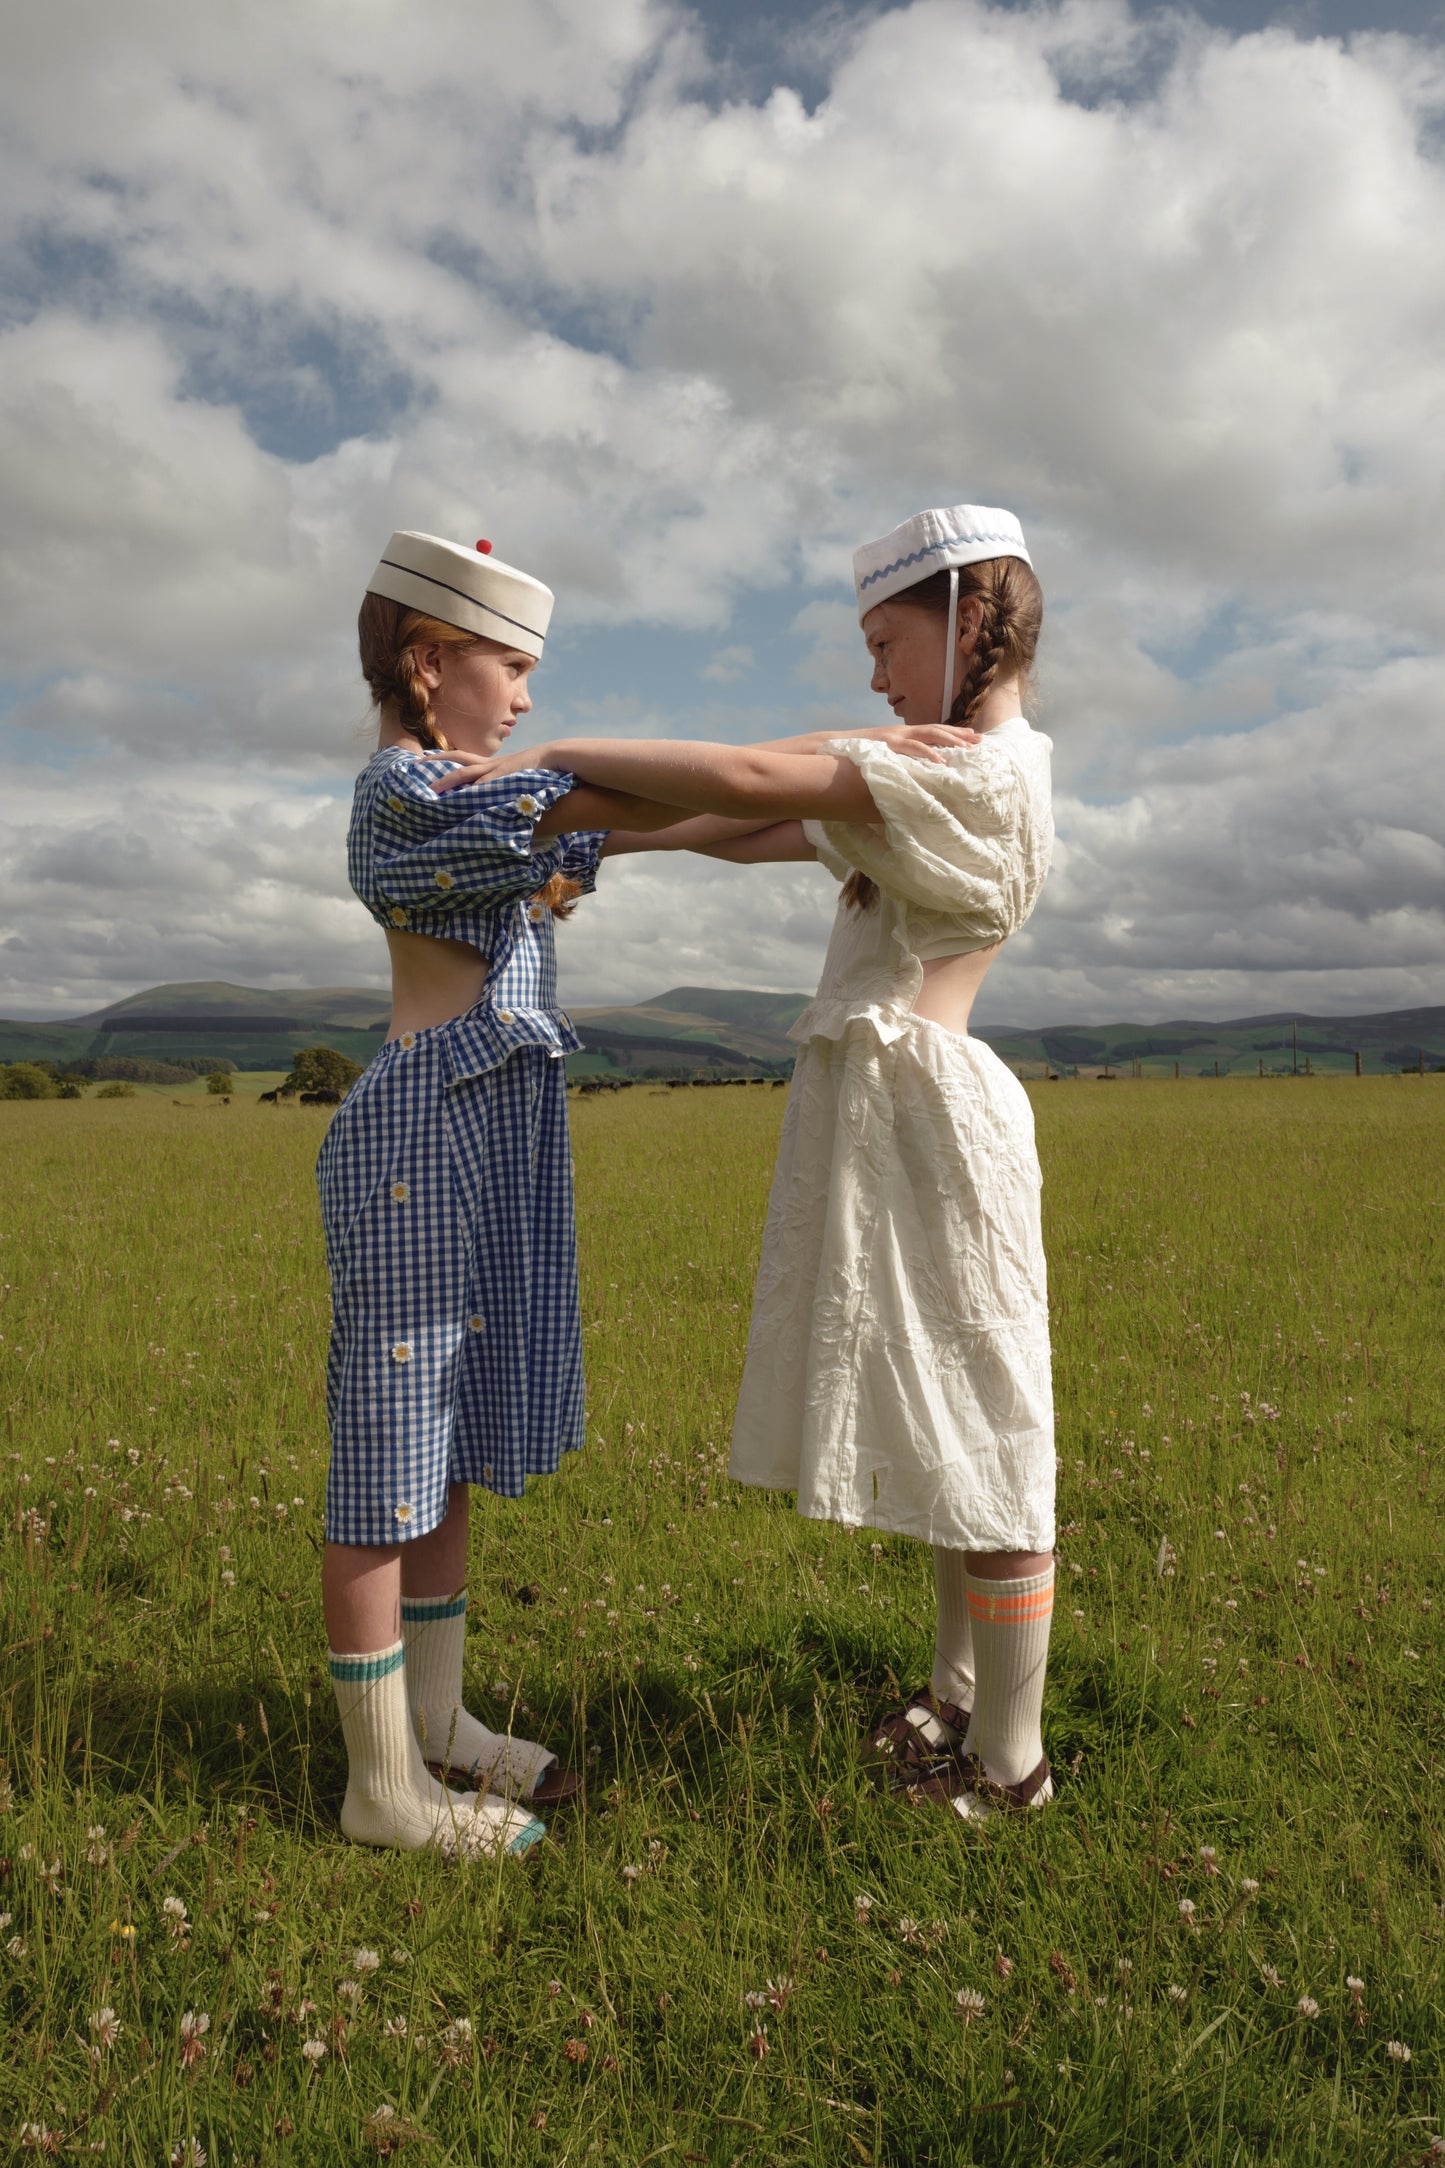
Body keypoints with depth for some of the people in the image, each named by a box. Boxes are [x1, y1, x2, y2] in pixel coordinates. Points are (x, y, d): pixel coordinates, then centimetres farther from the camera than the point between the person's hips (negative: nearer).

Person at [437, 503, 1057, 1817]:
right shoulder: (937, 774, 18)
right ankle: (962, 1693, 33)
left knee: (976, 1425, 0)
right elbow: (748, 834, 17)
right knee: (941, 1424, 17)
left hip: (921, 1104, -10)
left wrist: (561, 760, -15)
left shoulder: (985, 770, -14)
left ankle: (1007, 1759, 16)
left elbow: (751, 783, -24)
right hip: (869, 1109, 10)